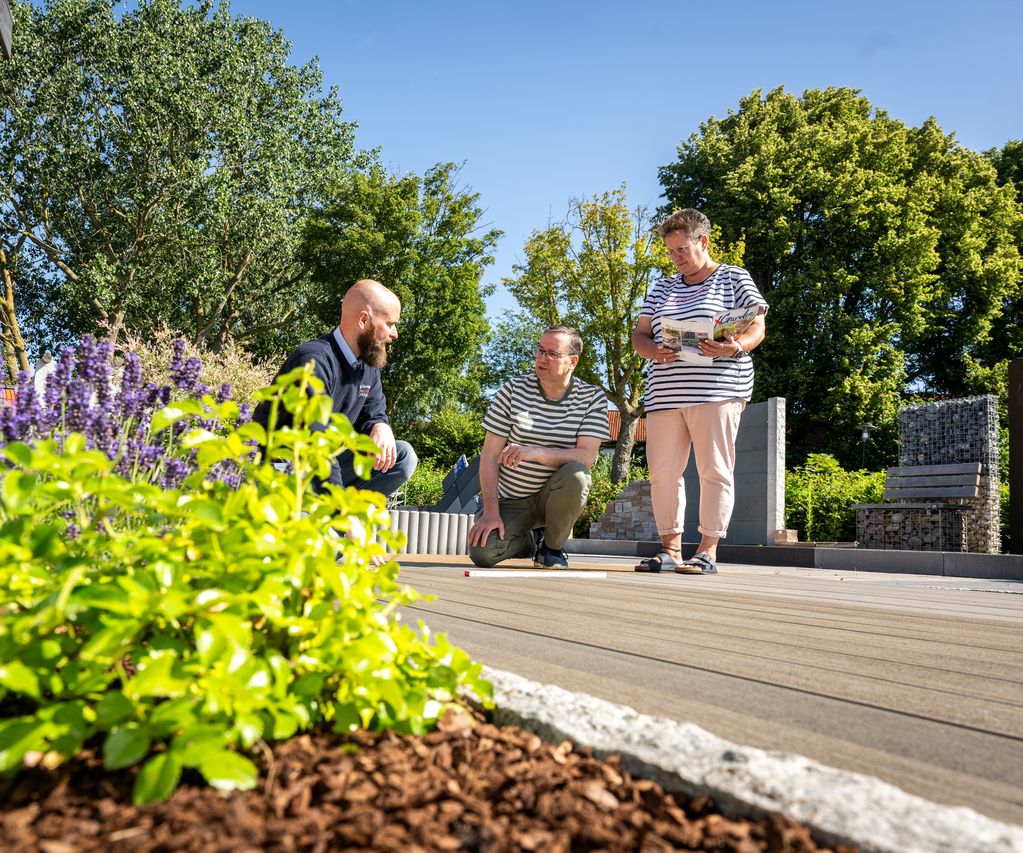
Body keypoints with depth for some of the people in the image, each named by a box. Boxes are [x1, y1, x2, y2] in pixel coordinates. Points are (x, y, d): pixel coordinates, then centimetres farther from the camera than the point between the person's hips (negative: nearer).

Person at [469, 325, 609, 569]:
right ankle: (531, 540, 12)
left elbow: (587, 457, -18)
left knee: (576, 474, -34)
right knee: (482, 552, -24)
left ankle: (552, 547, -6)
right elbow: (490, 455, -7)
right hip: (511, 500, 1)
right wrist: (491, 510, -17)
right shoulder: (514, 389, -4)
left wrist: (536, 452, -33)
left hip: (554, 496, -1)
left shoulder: (592, 399, -6)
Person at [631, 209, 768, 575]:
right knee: (662, 471, 1)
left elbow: (757, 328, 3)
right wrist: (653, 350, -6)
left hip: (717, 389, -5)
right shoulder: (661, 289, 22)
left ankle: (707, 551, 0)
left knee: (714, 470, -5)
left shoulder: (734, 278, 9)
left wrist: (735, 347, -19)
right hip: (665, 392, 5)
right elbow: (639, 335, 17)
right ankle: (670, 549, 9)